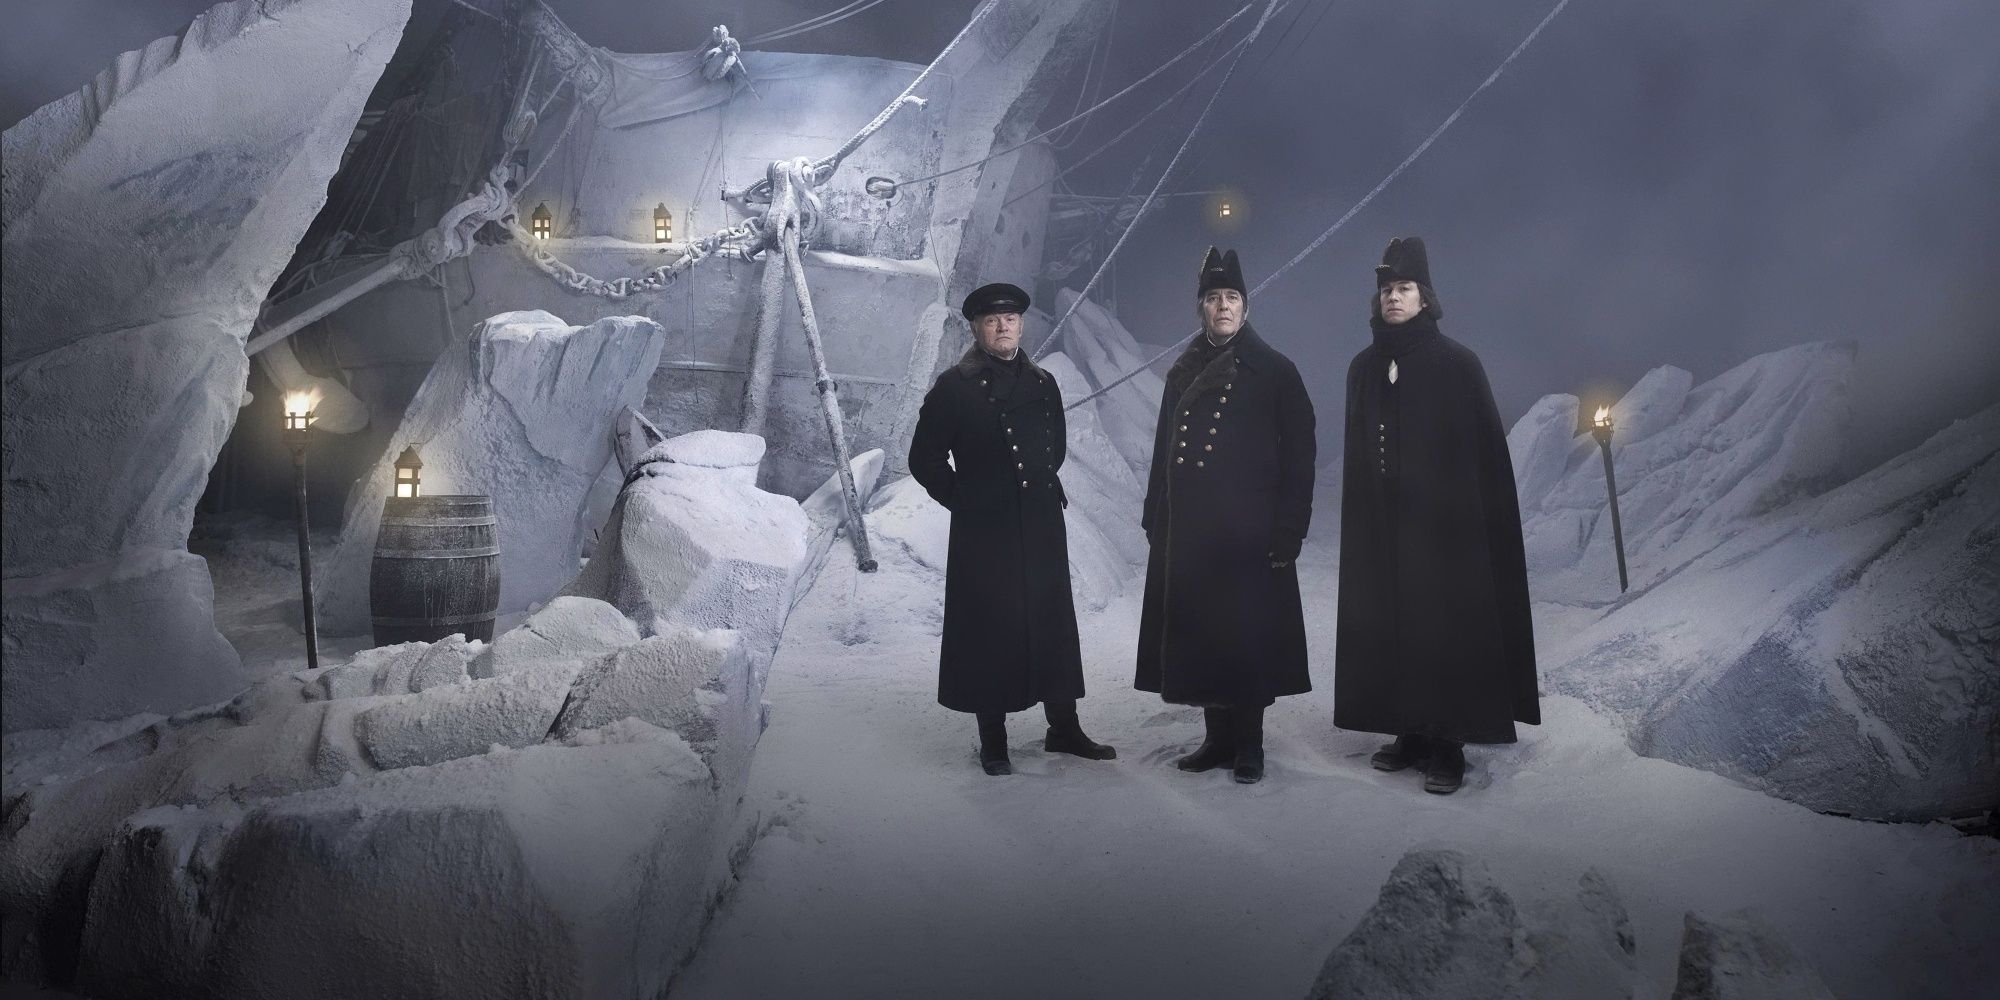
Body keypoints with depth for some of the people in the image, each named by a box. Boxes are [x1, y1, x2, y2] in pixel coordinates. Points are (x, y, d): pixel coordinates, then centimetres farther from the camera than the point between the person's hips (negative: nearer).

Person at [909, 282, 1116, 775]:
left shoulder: (1042, 384, 11)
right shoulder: (955, 387, -4)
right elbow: (925, 458, 0)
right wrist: (963, 499, 0)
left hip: (1042, 528, 5)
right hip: (983, 533, -5)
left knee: (1053, 625, 9)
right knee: (990, 632, 1)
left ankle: (1063, 729, 22)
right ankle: (992, 743, 12)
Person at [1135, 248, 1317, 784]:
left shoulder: (1275, 371, -1)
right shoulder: (1183, 373, 12)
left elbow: (1298, 455, -5)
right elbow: (1163, 453, 15)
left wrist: (1289, 530, -11)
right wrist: (1156, 522, 10)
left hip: (1248, 530, -4)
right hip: (1188, 529, 5)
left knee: (1246, 634, -1)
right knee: (1199, 632, 6)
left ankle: (1249, 744, 12)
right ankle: (1218, 737, 19)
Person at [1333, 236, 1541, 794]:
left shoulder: (1458, 363, -6)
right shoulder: (1364, 367, 8)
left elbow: (1487, 451, -6)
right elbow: (1356, 454, 11)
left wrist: (1483, 527, -11)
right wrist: (1358, 520, 8)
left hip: (1443, 524, -5)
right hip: (1379, 525, 5)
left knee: (1444, 632, -2)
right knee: (1389, 629, 7)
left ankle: (1449, 745, 6)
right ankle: (1409, 733, 19)